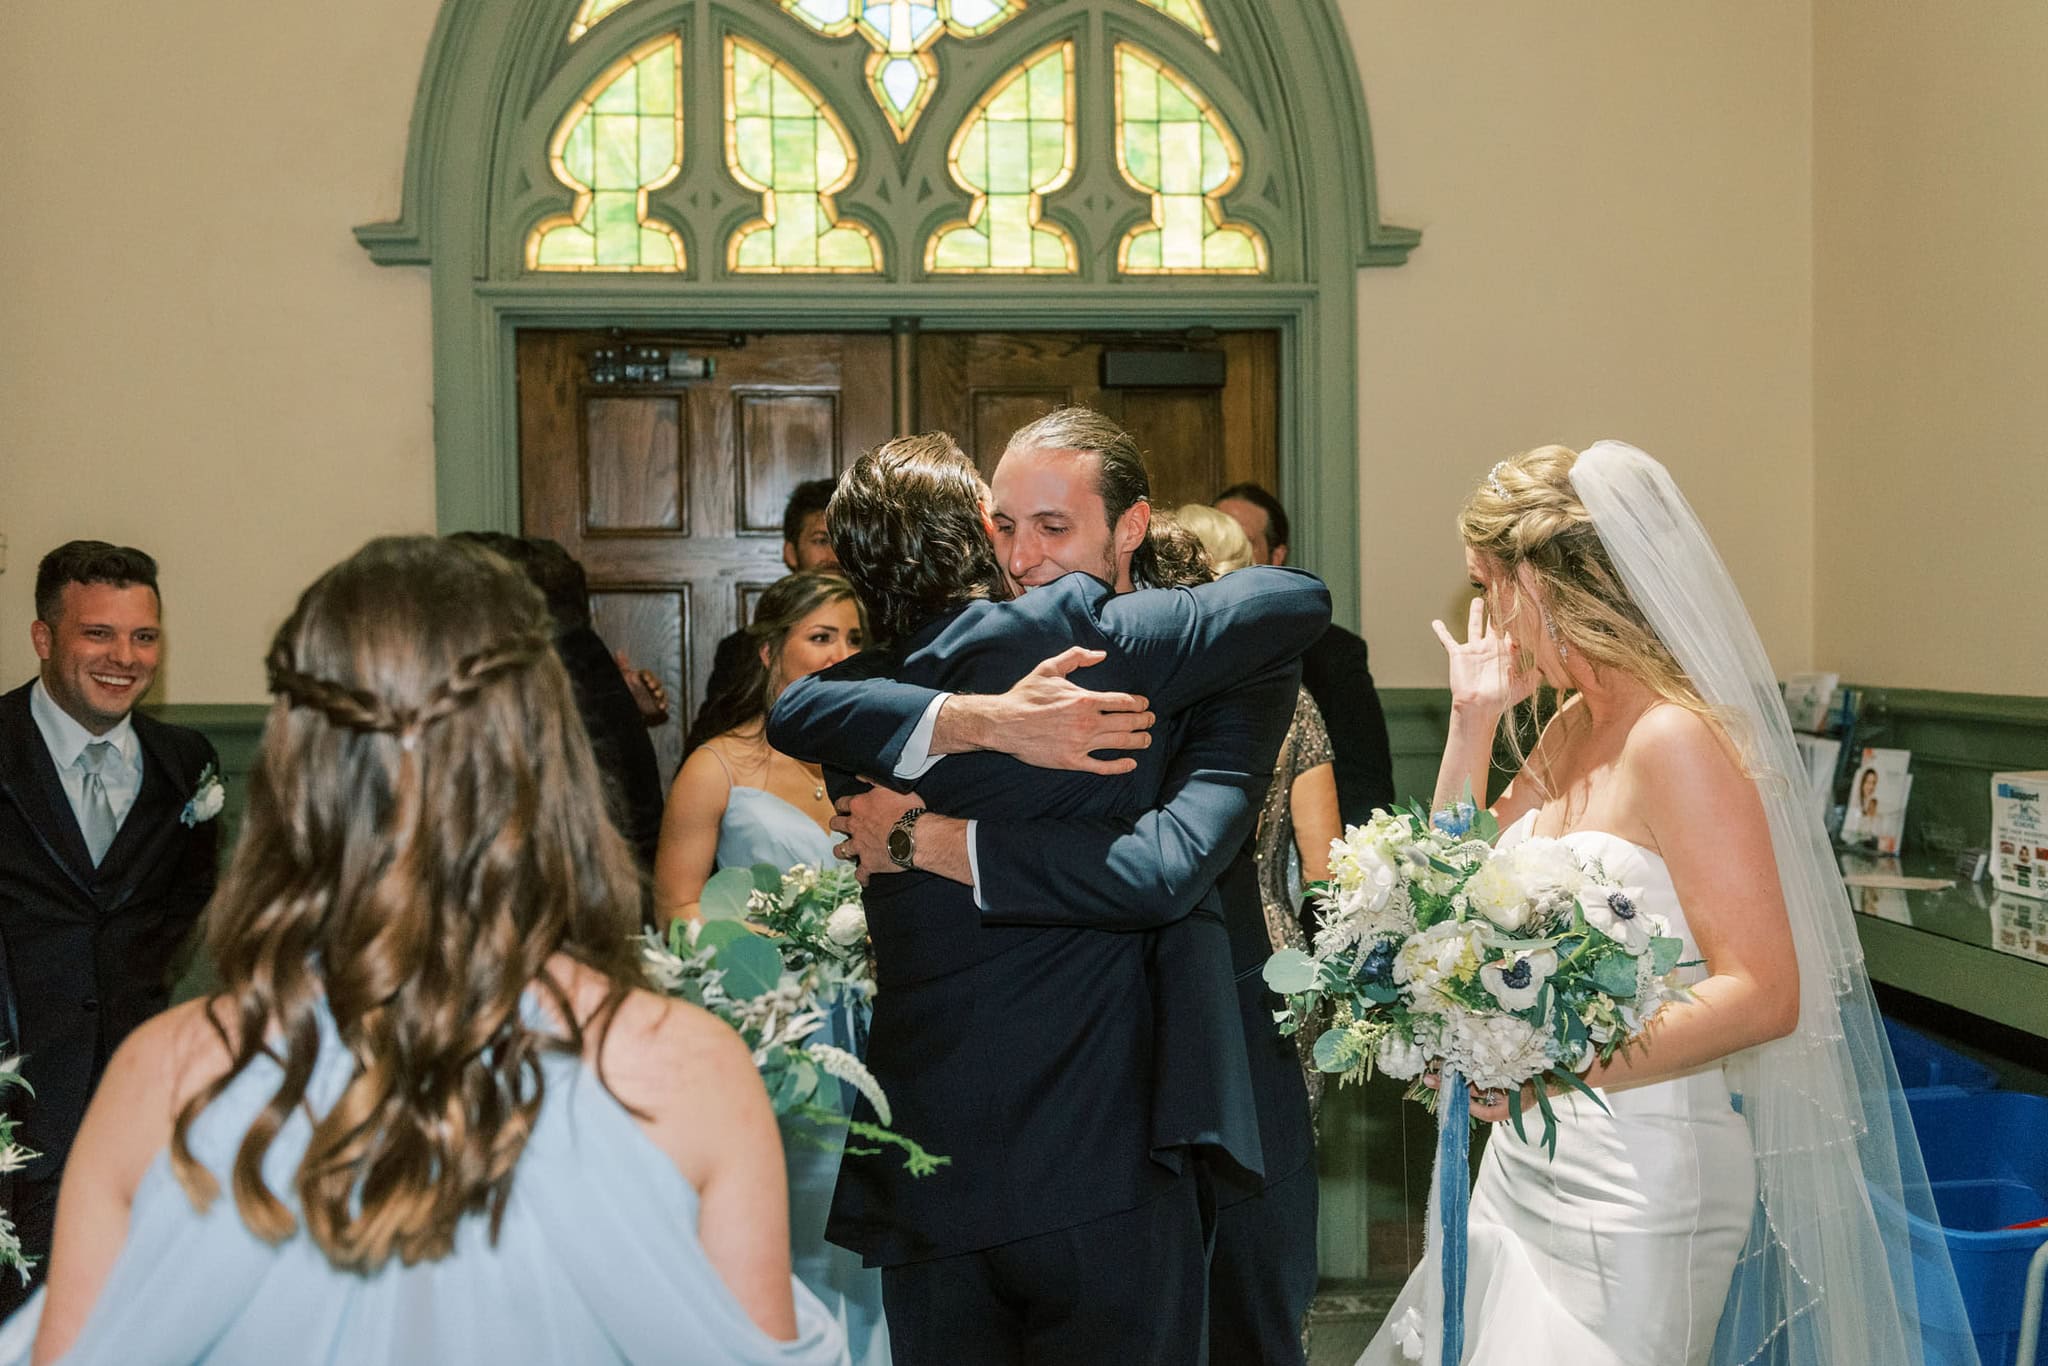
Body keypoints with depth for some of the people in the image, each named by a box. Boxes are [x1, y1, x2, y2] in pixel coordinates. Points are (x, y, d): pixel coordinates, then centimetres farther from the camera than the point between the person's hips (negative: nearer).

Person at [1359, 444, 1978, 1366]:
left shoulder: (1674, 739, -18)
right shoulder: (1570, 726, 9)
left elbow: (1763, 994, -21)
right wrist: (1472, 718, 9)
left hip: (1635, 1180, -8)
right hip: (1529, 1164, 8)